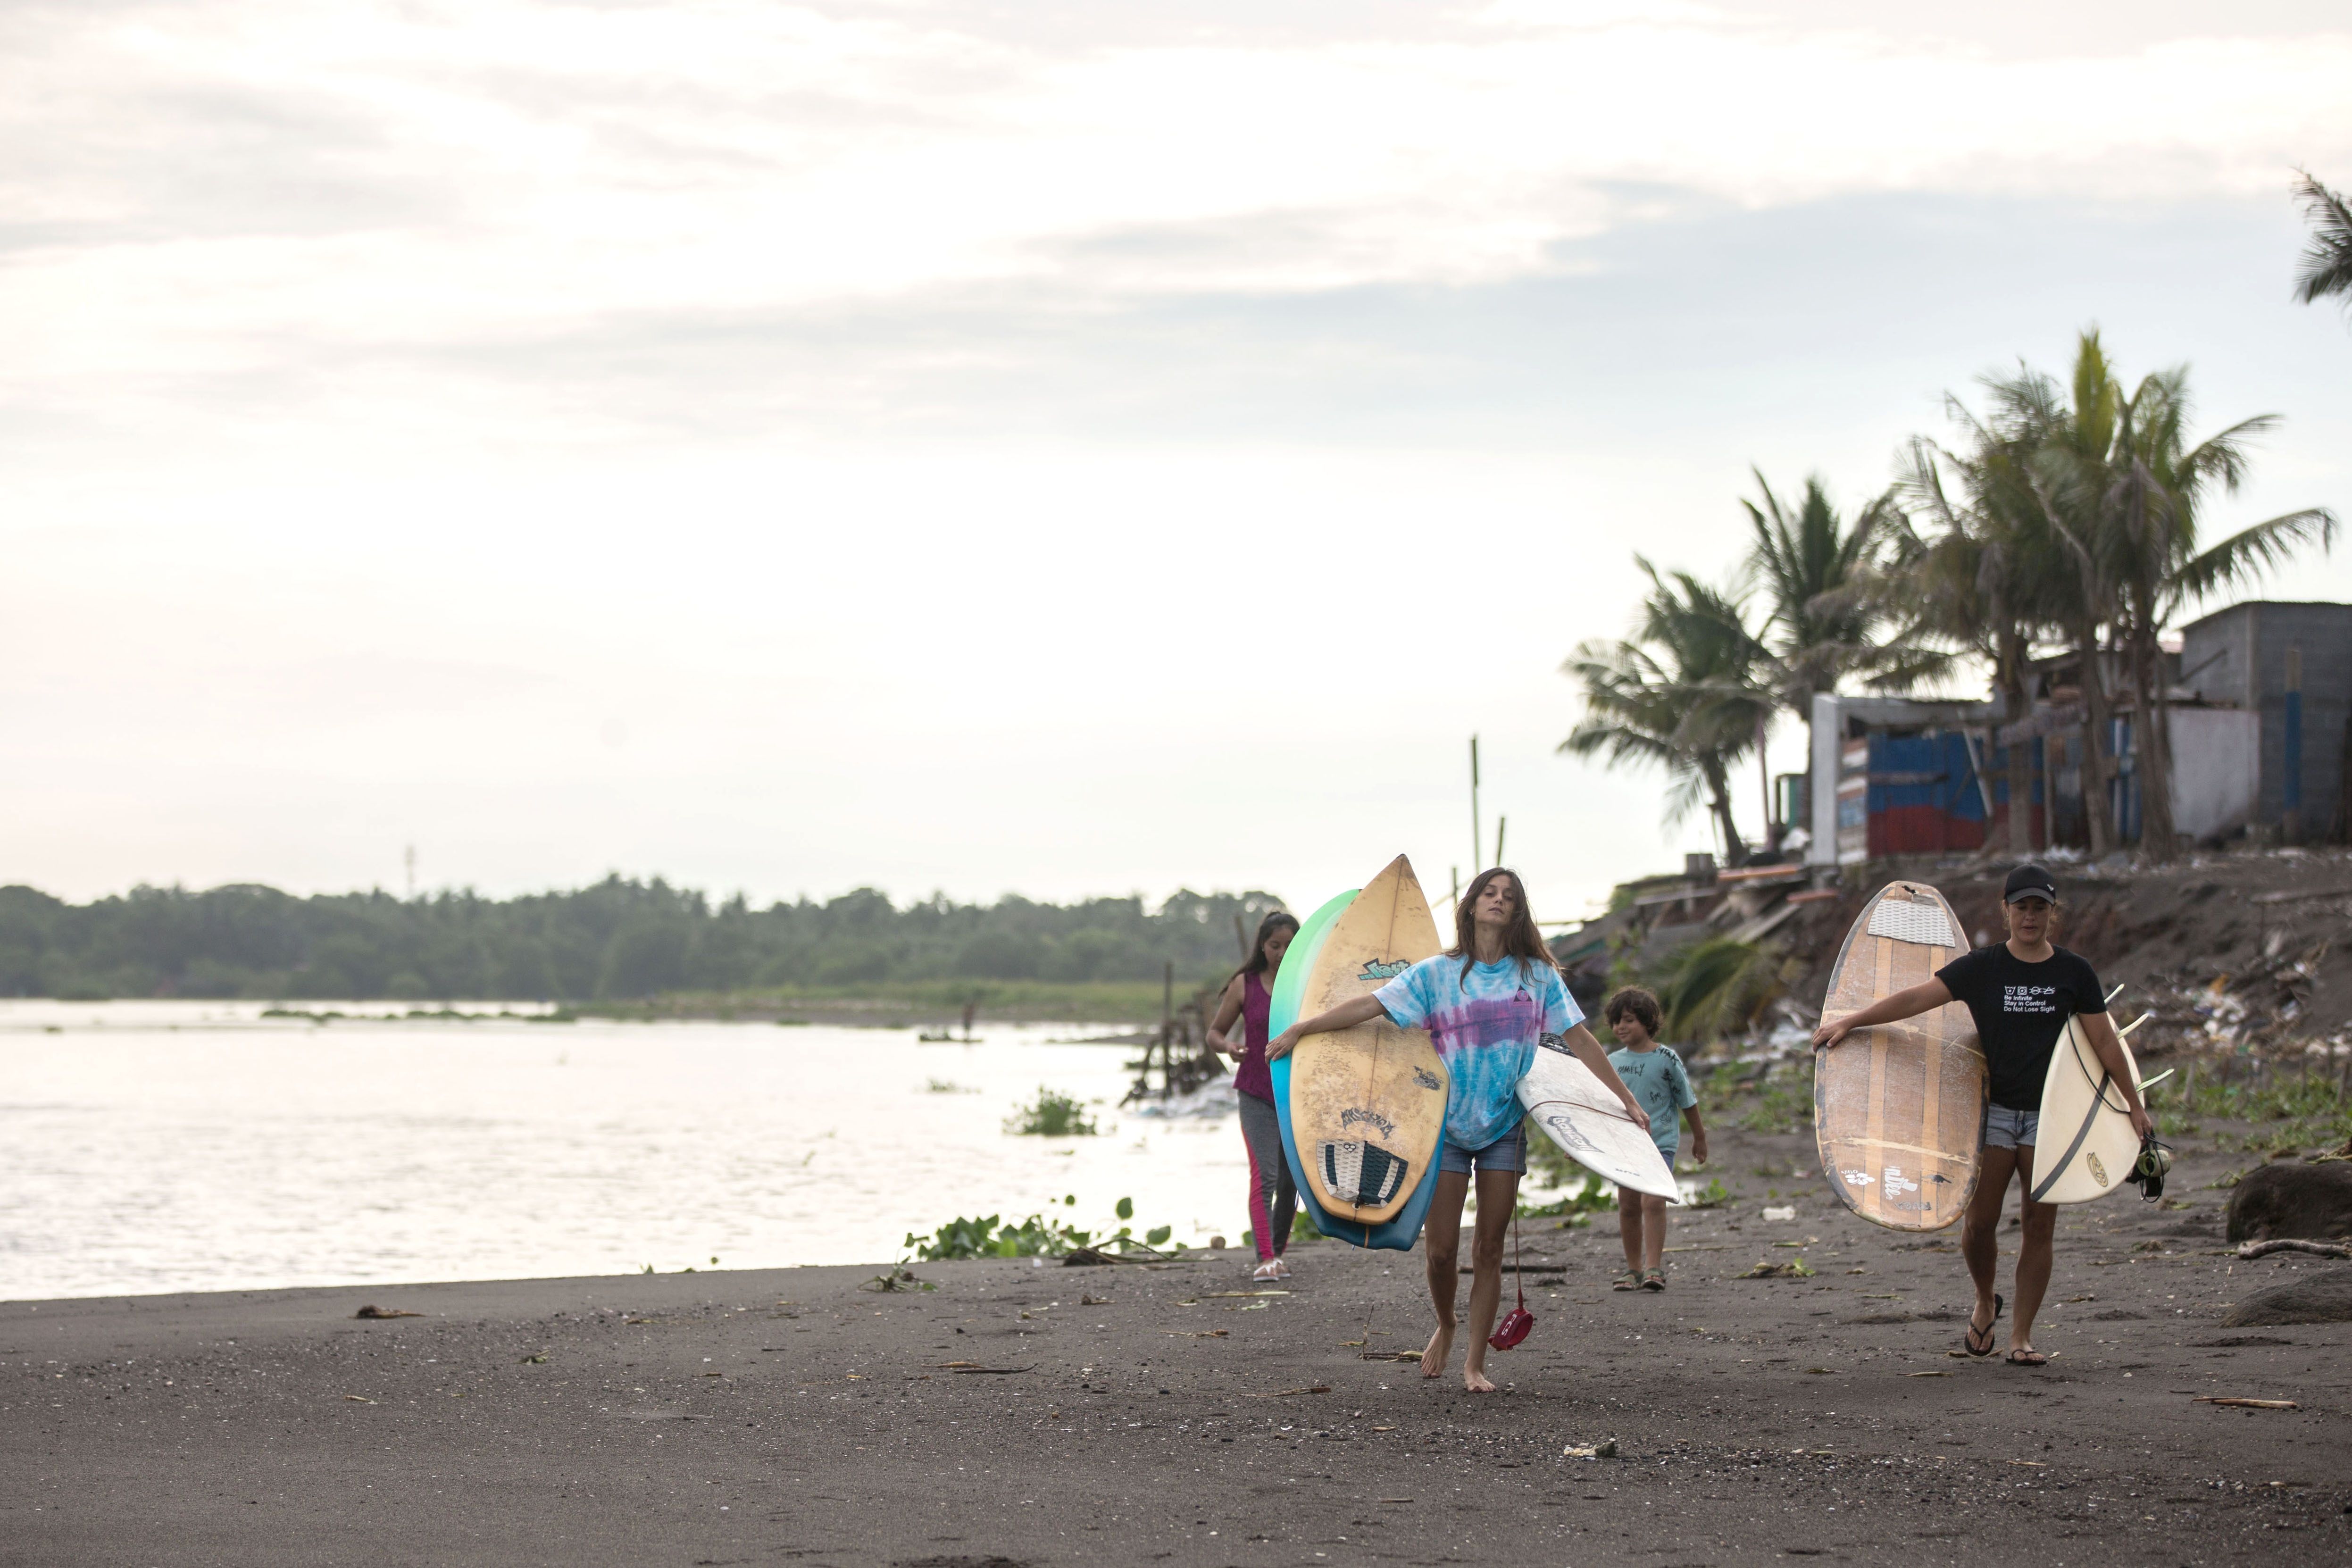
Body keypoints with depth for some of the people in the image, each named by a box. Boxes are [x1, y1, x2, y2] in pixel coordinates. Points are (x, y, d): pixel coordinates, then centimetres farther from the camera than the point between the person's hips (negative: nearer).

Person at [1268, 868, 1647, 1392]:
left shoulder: (1538, 976, 4)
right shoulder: (1437, 974, -1)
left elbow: (1580, 1040, 6)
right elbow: (1368, 1006, -5)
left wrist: (1628, 1100, 4)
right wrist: (1297, 1030, -12)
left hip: (1504, 1128, 1)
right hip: (1447, 1126, -1)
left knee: (1489, 1250, 3)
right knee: (1440, 1249, -2)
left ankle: (1475, 1363, 13)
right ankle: (1446, 1329, 27)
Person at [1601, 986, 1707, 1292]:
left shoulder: (1666, 1058, -4)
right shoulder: (1613, 1063, 7)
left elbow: (1687, 1101, 5)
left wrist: (1699, 1137, 12)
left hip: (1660, 1142, -4)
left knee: (1653, 1201, -17)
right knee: (1628, 1207, 6)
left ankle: (1654, 1267, -16)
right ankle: (1633, 1269, 15)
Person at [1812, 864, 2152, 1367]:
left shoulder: (2074, 973, 4)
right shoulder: (1981, 967, 0)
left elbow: (2104, 1041, 9)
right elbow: (1918, 998, -6)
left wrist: (2135, 1105, 9)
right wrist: (1849, 1022, -14)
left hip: (2049, 1114, 1)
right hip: (1994, 1110, 0)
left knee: (2039, 1225, -2)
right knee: (1979, 1222, -4)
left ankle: (2021, 1334, 7)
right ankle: (1985, 1303, 25)